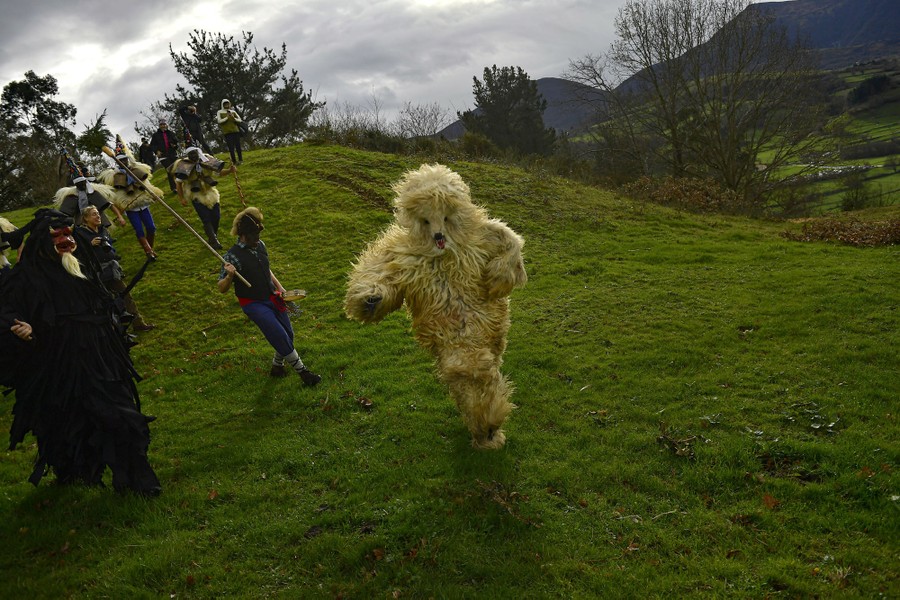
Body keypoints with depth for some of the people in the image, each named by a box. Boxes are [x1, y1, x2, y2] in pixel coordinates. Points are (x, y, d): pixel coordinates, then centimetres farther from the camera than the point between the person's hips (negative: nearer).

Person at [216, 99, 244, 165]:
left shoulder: (233, 112, 12)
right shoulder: (220, 112, 6)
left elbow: (240, 120, 6)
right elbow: (219, 121, -6)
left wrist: (234, 118, -13)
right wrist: (227, 118, -17)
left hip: (236, 131, 2)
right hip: (227, 132, -2)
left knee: (238, 146, 0)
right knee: (231, 147, -5)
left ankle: (240, 159, 9)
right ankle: (234, 161, -2)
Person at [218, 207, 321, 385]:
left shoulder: (260, 245, 2)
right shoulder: (233, 256, -19)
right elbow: (222, 288, -18)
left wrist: (279, 287, 13)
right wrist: (229, 276, -38)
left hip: (272, 297, 7)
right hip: (253, 303, -7)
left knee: (288, 335, 11)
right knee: (280, 336, -13)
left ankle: (277, 367, 36)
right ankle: (302, 371, 1)